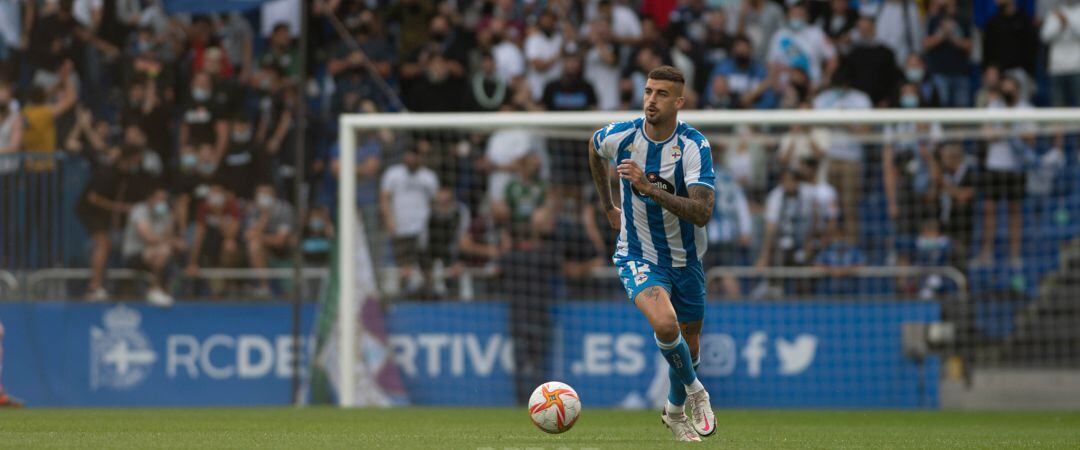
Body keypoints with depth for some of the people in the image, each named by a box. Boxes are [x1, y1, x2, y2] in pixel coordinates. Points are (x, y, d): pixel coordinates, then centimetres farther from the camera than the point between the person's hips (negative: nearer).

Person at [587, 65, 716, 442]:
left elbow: (702, 213, -30)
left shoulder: (695, 146, -20)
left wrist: (649, 188, -39)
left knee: (688, 345, 14)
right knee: (665, 324, -28)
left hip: (686, 260, 1)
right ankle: (695, 392, -3)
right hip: (638, 258, -1)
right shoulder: (619, 136, -13)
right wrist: (607, 207, 20)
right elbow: (594, 149, 15)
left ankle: (676, 410, 44)